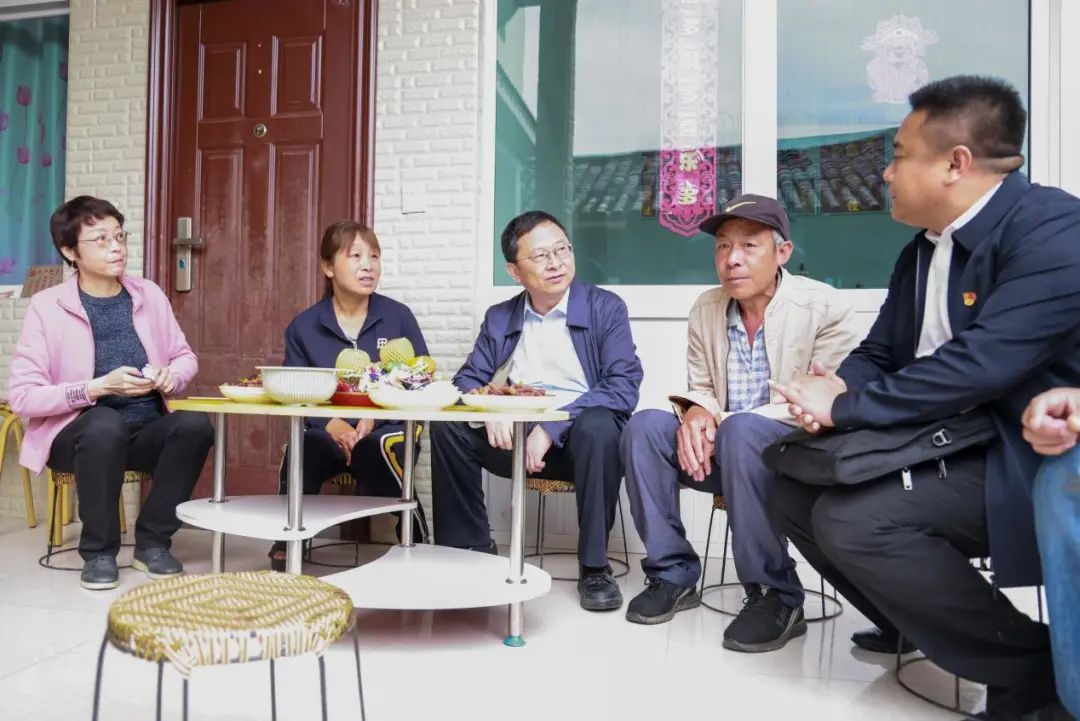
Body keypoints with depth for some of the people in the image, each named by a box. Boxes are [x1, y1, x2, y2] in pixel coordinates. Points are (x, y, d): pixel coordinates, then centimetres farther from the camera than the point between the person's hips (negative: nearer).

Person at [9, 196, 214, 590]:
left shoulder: (149, 295, 5)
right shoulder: (47, 306, -6)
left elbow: (185, 357, 15)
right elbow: (23, 396, -11)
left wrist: (170, 377, -9)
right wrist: (99, 386, -23)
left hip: (147, 430, 3)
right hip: (80, 434, -3)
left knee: (195, 424, -29)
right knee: (106, 424, -37)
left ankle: (152, 541, -9)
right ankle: (98, 550, -14)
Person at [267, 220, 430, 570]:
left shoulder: (398, 317, 4)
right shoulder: (303, 327, 7)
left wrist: (374, 418, -14)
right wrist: (332, 425, -20)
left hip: (389, 428, -1)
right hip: (328, 431, 1)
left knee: (379, 450, -36)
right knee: (300, 448, -32)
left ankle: (417, 543, -17)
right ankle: (286, 542, -9)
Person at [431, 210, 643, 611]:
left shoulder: (606, 308, -2)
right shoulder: (499, 318, 10)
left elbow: (624, 387, -14)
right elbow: (468, 380, 8)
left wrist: (553, 427, -24)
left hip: (581, 436, -3)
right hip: (517, 435, 3)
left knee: (597, 426, -36)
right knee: (448, 426, -19)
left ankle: (595, 566, -18)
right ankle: (470, 548, -1)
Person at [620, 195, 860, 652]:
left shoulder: (823, 307, -11)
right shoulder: (705, 309, 5)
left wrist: (723, 423, -25)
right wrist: (696, 413, -15)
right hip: (725, 451, 5)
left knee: (740, 432, -36)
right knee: (644, 426, -19)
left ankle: (775, 594, -21)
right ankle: (673, 572, -7)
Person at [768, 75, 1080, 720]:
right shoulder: (923, 249, 10)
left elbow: (979, 365, -29)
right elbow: (879, 351, 12)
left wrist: (842, 408, -22)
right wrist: (839, 388, -11)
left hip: (1026, 463, -9)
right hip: (945, 447, 9)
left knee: (851, 518, -26)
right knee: (794, 492, 2)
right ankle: (919, 623, 18)